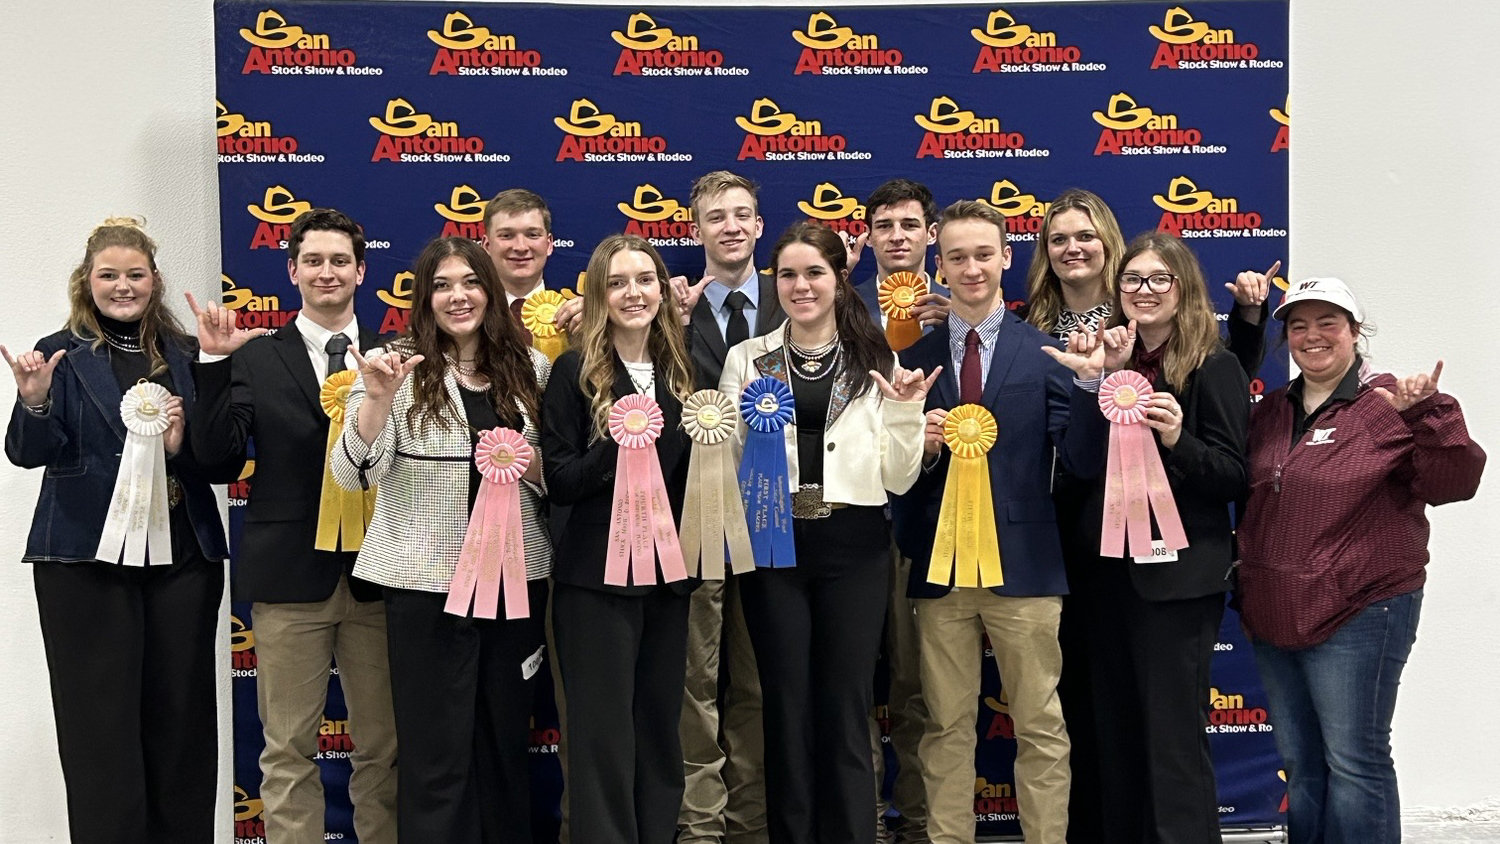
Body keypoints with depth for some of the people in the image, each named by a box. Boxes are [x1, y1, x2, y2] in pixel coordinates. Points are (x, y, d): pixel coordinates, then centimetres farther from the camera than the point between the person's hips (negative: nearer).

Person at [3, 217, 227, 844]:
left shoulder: (186, 356, 9)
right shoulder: (62, 355, 2)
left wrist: (180, 445, -11)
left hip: (183, 555, 2)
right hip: (87, 557, -2)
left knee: (182, 715, 8)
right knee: (100, 721, 3)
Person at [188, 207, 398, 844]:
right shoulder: (254, 357, 5)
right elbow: (220, 458, -4)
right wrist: (213, 362, -11)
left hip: (375, 572, 1)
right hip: (289, 574, -1)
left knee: (382, 745, 10)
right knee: (289, 748, 7)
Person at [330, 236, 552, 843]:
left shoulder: (529, 368, 7)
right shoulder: (398, 366, -2)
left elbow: (557, 476, 15)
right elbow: (354, 473, -12)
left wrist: (532, 465, -7)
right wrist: (376, 397, -27)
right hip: (427, 582, -3)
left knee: (507, 741, 14)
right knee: (436, 753, 2)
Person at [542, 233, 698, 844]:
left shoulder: (681, 371, 9)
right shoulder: (575, 371, -4)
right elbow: (558, 482, -9)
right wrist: (617, 445, -24)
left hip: (668, 574, 4)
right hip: (597, 576, -4)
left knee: (660, 729, 12)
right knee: (603, 736, 0)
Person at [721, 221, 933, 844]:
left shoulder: (877, 361, 6)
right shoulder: (748, 359, 6)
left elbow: (898, 479, 5)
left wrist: (905, 413, -10)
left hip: (853, 545, 0)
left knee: (846, 710, 4)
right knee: (786, 707, 7)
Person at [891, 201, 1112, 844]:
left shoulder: (1045, 353, 2)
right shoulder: (913, 359, 6)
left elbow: (1083, 462, -5)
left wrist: (1090, 383, -18)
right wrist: (922, 446, -12)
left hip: (1023, 566, -1)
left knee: (1041, 729, 7)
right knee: (946, 727, 11)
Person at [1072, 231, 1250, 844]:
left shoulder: (1215, 368, -6)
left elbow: (1233, 476, -10)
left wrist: (1177, 439, -25)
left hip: (1177, 572, -6)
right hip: (1106, 568, 6)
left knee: (1173, 735, -1)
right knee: (1116, 734, 15)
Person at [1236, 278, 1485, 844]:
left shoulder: (1392, 405, -6)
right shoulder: (1270, 412, 12)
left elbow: (1453, 483, -16)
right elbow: (1244, 495, 23)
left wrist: (1429, 416, -29)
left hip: (1359, 613, -6)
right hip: (1274, 617, 6)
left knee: (1354, 761, -1)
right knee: (1300, 763, 16)